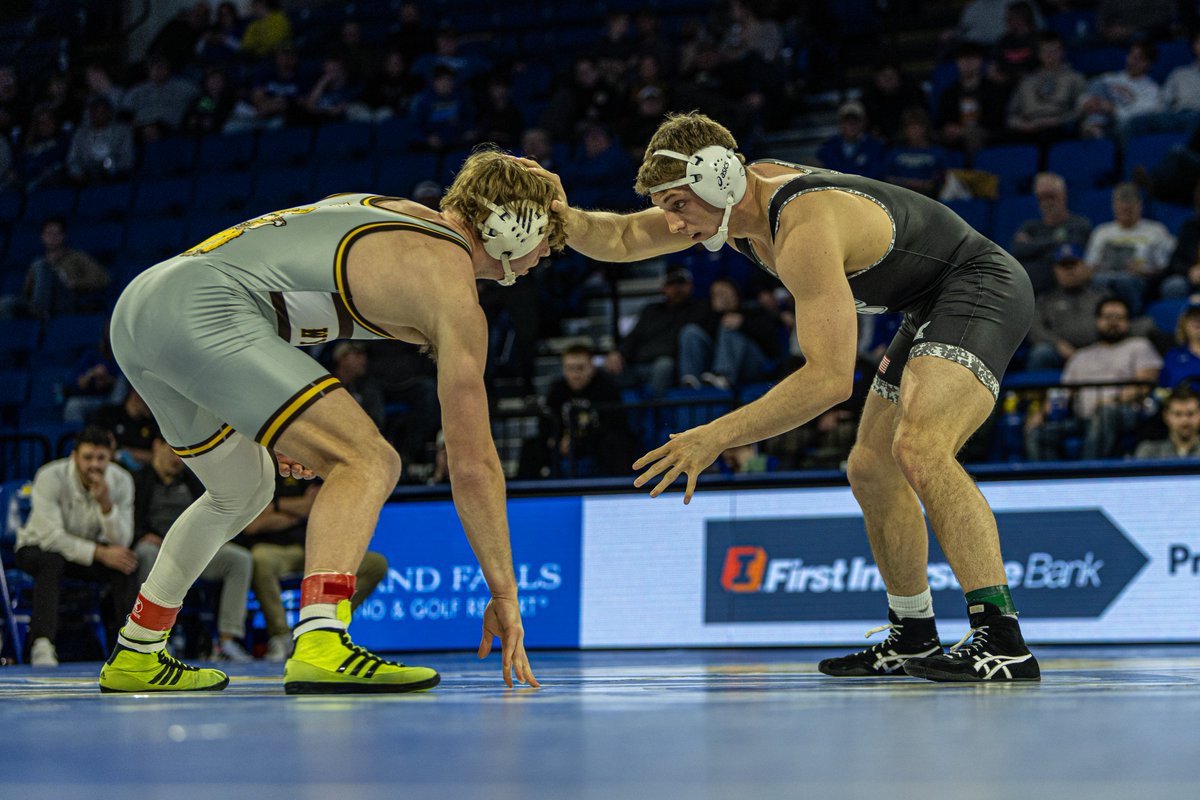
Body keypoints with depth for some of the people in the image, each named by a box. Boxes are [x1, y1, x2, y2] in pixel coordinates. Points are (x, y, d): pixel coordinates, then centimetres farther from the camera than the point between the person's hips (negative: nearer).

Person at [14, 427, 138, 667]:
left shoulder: (121, 481, -14)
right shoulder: (50, 477, -24)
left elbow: (121, 543, -19)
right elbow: (51, 537, -30)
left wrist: (106, 503, -35)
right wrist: (100, 553, -35)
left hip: (89, 550, 3)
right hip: (40, 548, -3)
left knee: (127, 564, -25)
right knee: (51, 561, -38)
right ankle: (42, 645, -42)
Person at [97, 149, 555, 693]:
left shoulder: (391, 213, 24)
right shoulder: (451, 287, -1)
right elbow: (472, 464, -1)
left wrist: (278, 421, 29)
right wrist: (504, 595, 4)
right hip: (202, 314, -10)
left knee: (244, 491, 28)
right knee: (368, 462, -12)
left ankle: (135, 657, 36)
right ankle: (320, 644, -32)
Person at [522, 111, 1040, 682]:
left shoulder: (804, 228, -32)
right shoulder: (740, 194, -2)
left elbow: (831, 377, -37)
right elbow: (622, 239, 7)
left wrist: (716, 437, -37)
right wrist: (564, 218, -15)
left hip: (983, 287, -11)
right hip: (931, 310, 11)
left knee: (918, 448, -32)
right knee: (870, 469, 16)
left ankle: (1003, 641, -35)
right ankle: (914, 639, 28)